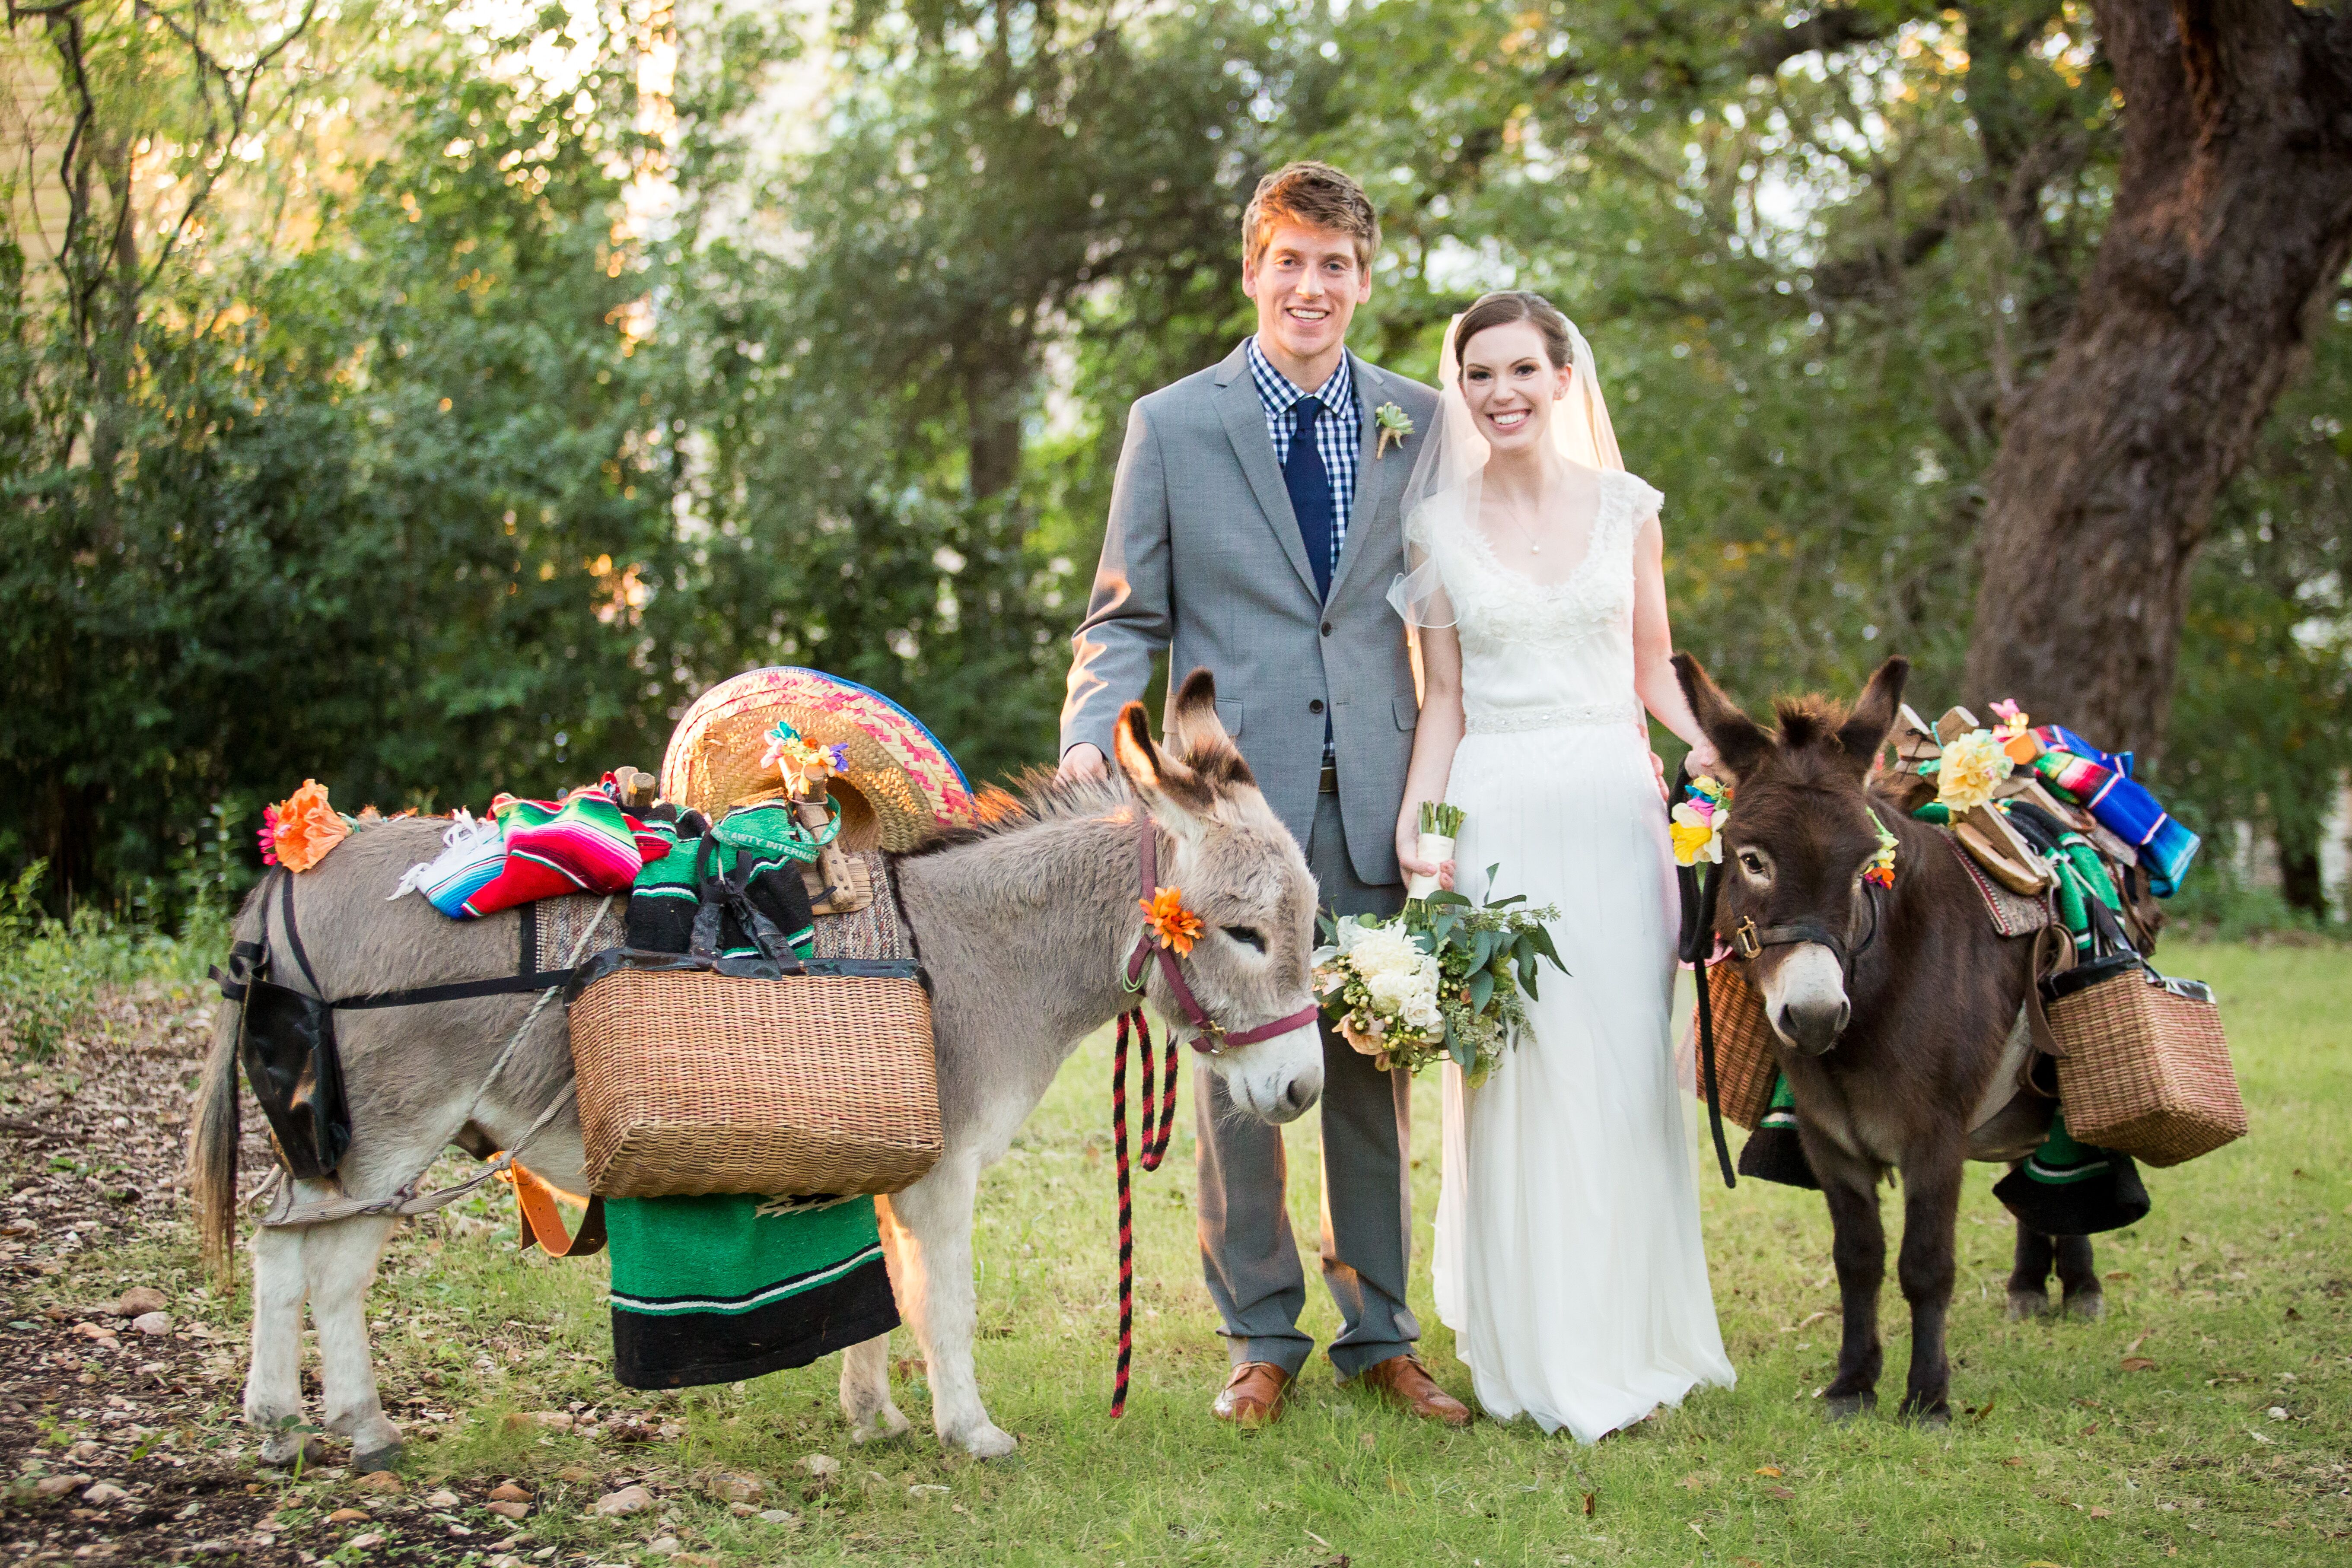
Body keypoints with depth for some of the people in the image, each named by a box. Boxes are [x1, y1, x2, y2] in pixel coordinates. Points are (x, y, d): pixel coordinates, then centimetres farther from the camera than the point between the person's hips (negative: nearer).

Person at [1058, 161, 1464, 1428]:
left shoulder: (1420, 424, 9)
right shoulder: (1171, 424, 4)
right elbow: (1127, 618, 4)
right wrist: (1093, 738, -14)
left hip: (1376, 797, 2)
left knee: (1375, 1071, 8)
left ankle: (1379, 1334, 22)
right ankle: (1260, 1337, 19)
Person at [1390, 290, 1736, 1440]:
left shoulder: (1626, 507, 7)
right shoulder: (1440, 525, 5)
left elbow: (1653, 665, 12)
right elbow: (1444, 699, 7)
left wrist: (1711, 747, -6)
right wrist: (1414, 826, -5)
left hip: (1613, 804, 1)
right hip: (1496, 813, -1)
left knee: (1624, 1068, 1)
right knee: (1509, 1073, -1)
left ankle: (1627, 1337, 15)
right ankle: (1532, 1354, 10)